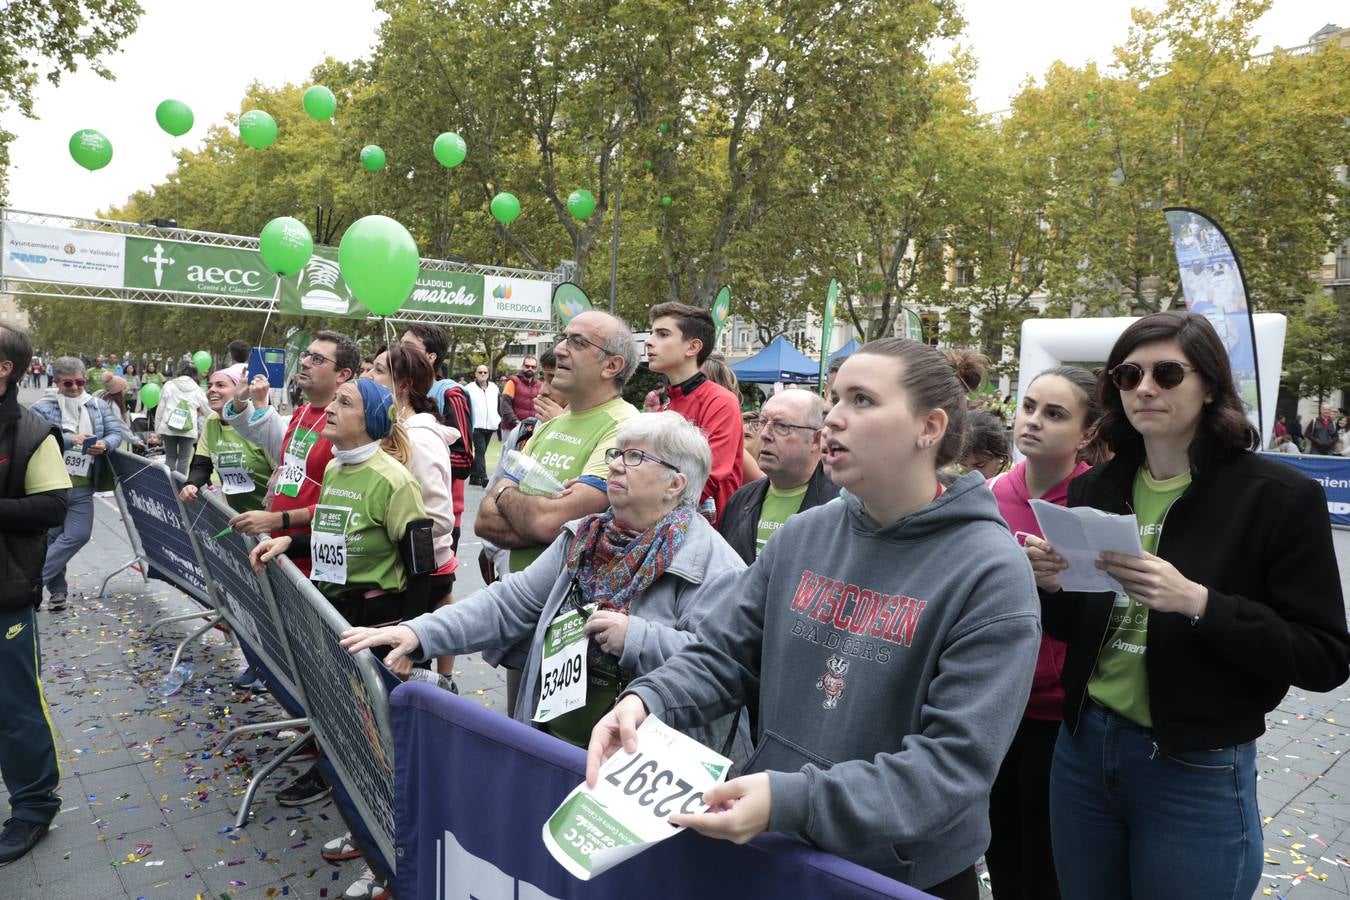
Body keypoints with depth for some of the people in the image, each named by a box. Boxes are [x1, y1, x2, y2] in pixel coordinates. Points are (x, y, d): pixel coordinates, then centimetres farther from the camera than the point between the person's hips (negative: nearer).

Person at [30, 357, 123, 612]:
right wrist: (70, 439, -25)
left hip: (82, 487, 3)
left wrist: (105, 444, -19)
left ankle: (33, 579, 7)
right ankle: (57, 589, 16)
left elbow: (116, 433, 3)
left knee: (79, 535, -5)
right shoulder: (43, 408, -3)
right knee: (52, 537, 6)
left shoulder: (99, 406, 8)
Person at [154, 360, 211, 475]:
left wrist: (158, 429, 11)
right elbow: (208, 411, 15)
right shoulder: (197, 390, 7)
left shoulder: (169, 385, 6)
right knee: (184, 459, 7)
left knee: (170, 458, 10)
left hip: (168, 428, 1)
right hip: (188, 430, -1)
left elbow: (160, 409, 4)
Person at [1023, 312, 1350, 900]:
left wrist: (1197, 603, -26)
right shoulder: (1093, 489, 2)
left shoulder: (1279, 497, -11)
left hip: (1199, 776, -4)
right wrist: (1052, 587, -11)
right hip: (1082, 748, 4)